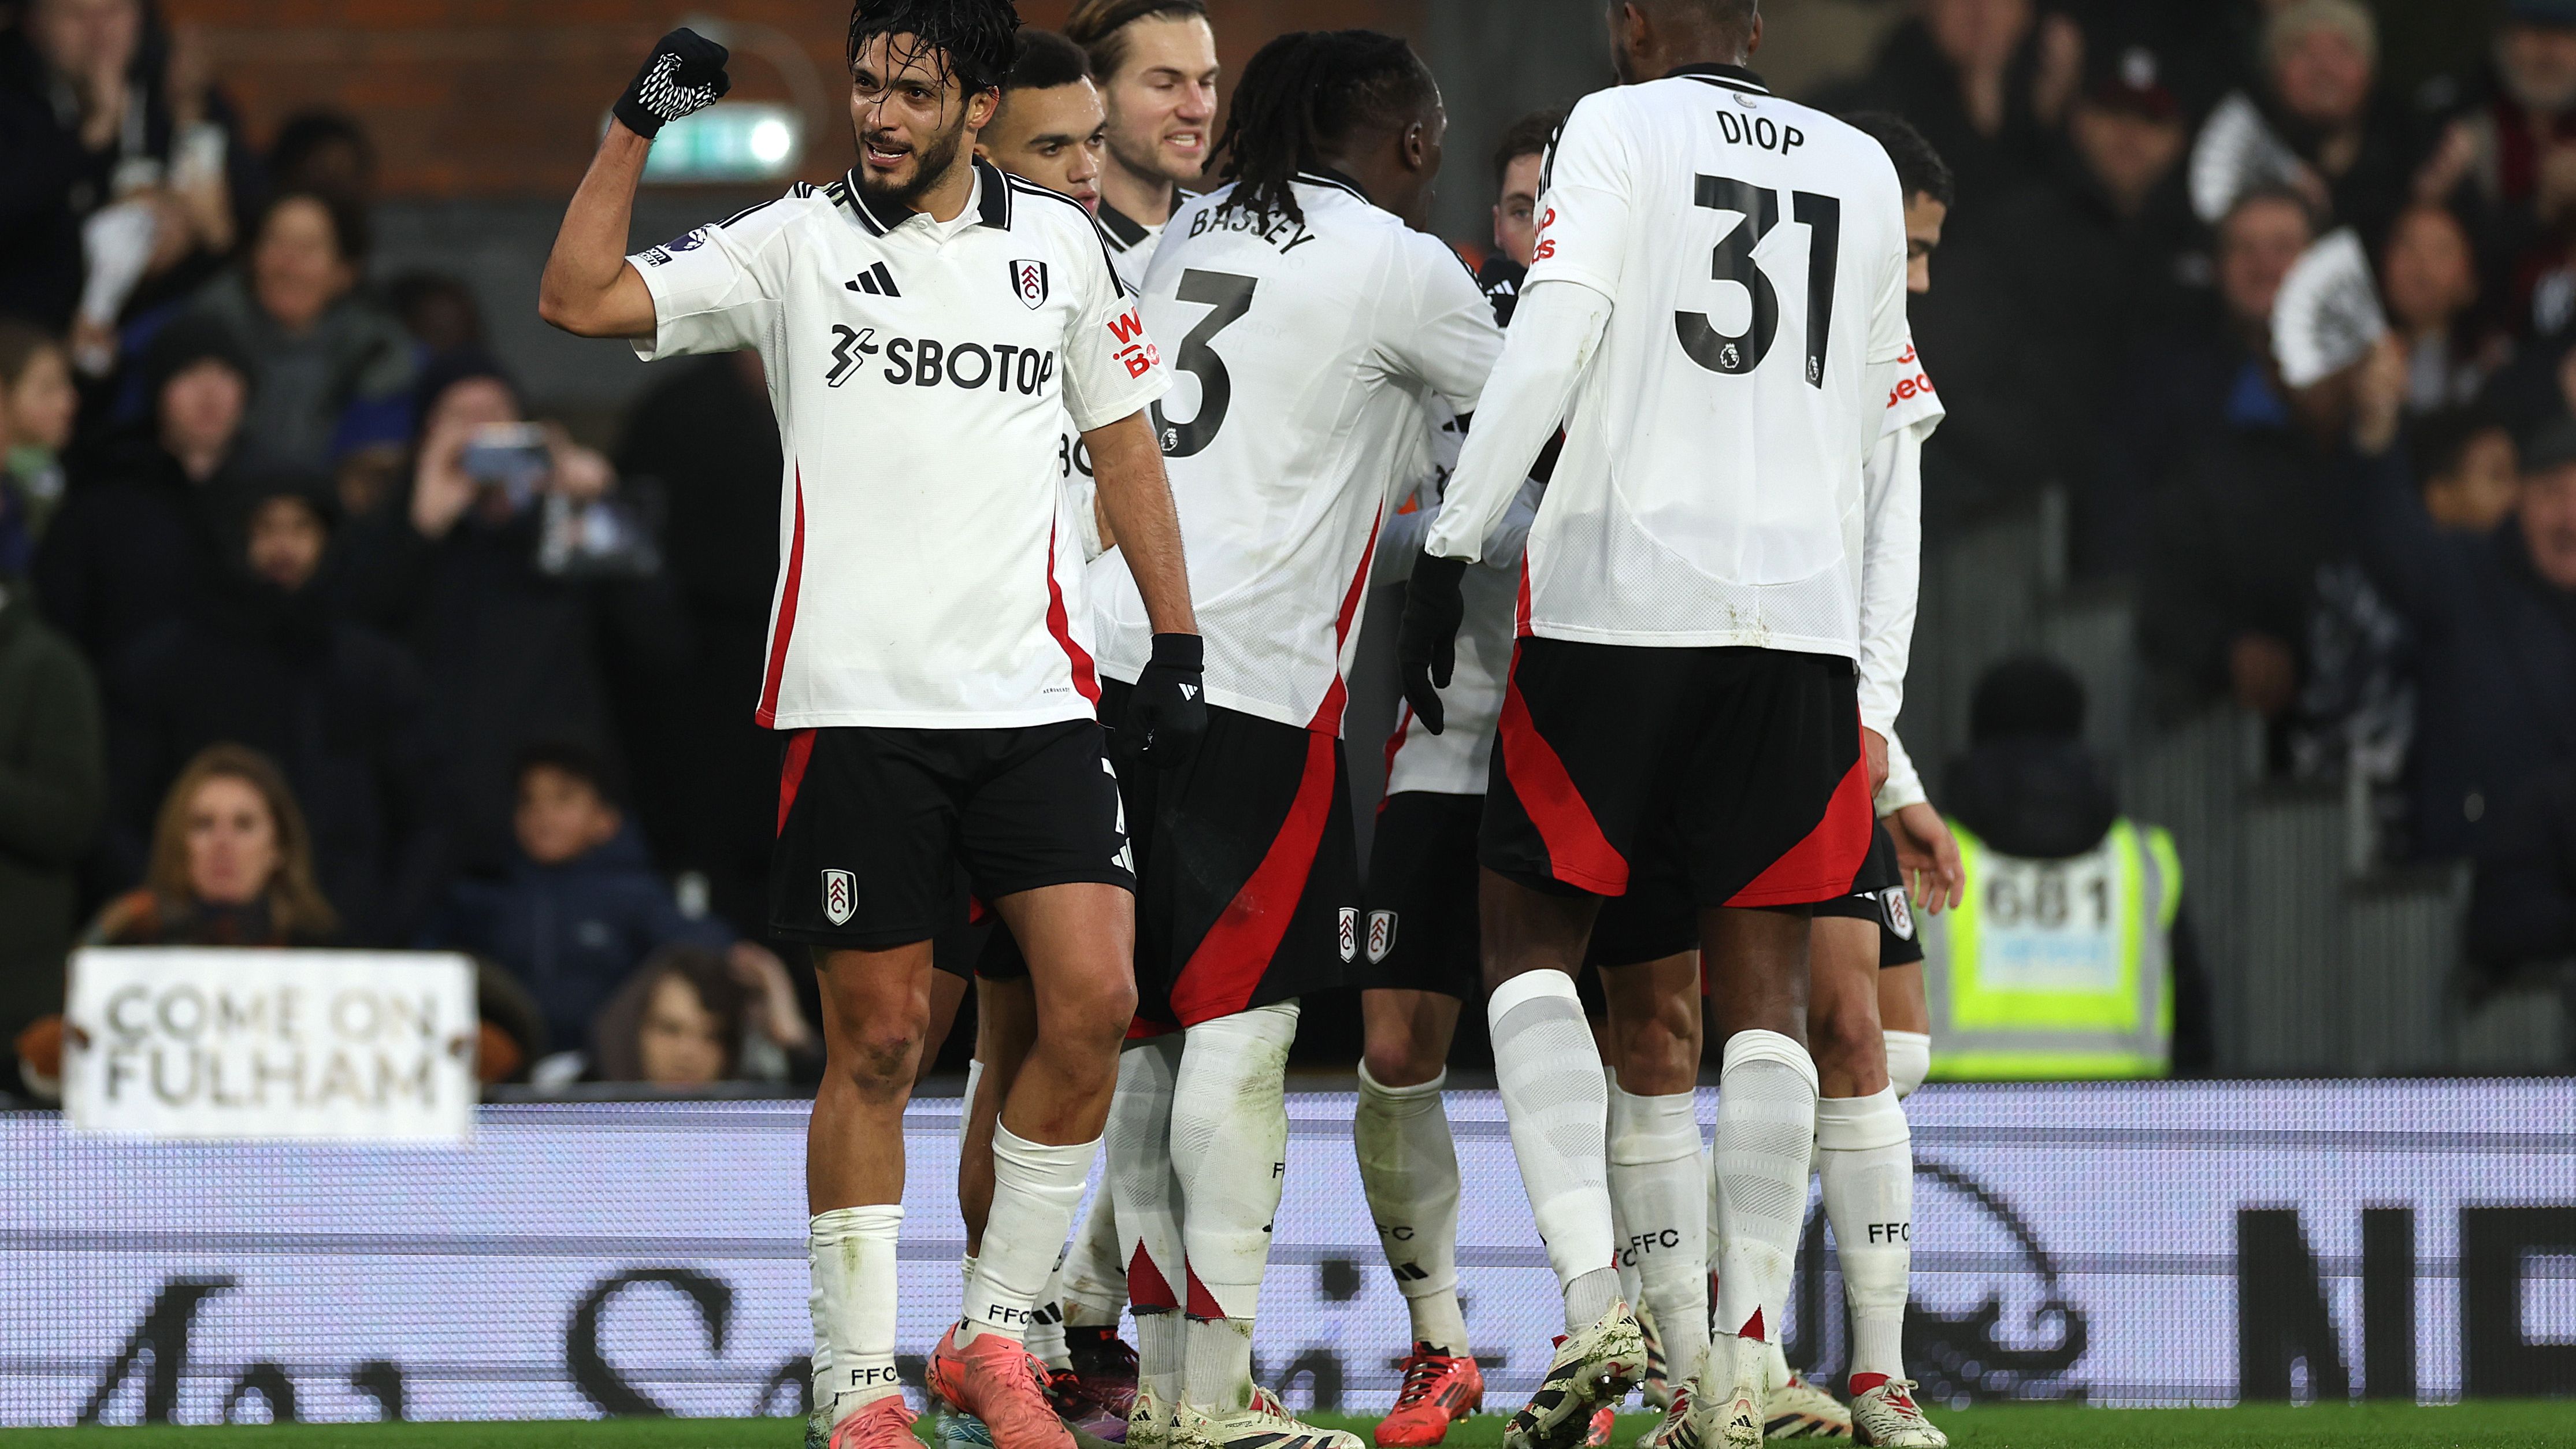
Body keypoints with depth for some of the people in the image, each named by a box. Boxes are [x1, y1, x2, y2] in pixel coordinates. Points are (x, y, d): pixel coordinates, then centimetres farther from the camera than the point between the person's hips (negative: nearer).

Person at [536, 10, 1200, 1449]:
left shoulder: (1059, 238, 10)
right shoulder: (796, 242, 3)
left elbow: (1126, 440, 17)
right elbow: (581, 298, -6)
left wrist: (1178, 648, 13)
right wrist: (640, 127, -13)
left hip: (1036, 694, 2)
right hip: (858, 705, -2)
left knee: (1095, 1002, -9)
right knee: (877, 1040, -1)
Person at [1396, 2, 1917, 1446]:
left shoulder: (1621, 128, 0)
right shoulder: (1863, 170, 15)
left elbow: (1548, 349, -11)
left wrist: (1450, 543, -8)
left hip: (1617, 610, -4)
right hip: (1802, 618, 4)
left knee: (1532, 942, 8)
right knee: (1764, 989, 5)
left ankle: (1594, 1291, -10)